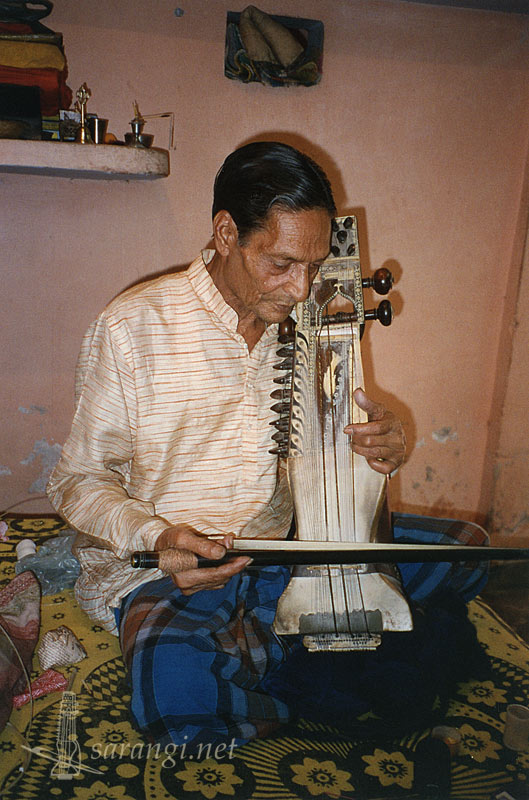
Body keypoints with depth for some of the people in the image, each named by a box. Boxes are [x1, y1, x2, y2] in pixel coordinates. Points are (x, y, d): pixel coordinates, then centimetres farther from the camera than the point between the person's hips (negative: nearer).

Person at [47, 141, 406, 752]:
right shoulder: (133, 325, -8)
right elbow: (79, 481, -4)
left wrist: (374, 453, -9)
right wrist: (156, 537, -24)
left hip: (277, 558, 5)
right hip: (151, 566, -4)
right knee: (181, 686, -35)